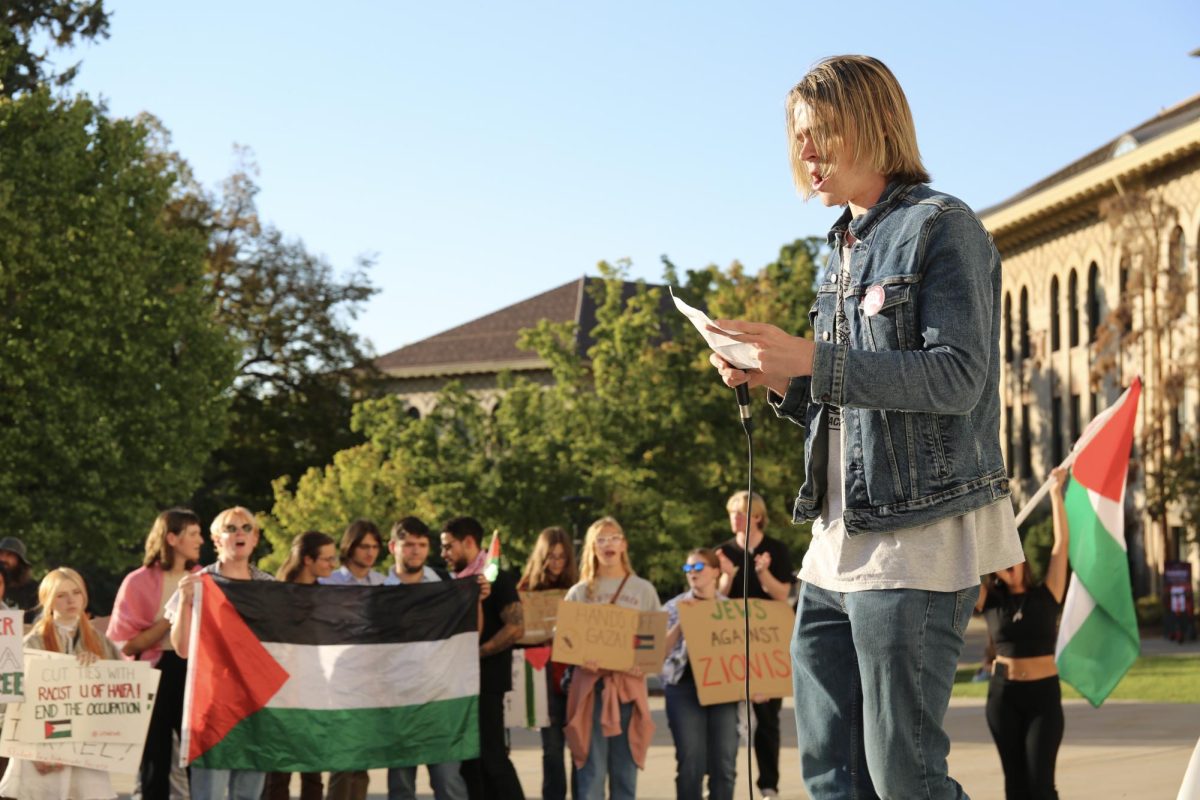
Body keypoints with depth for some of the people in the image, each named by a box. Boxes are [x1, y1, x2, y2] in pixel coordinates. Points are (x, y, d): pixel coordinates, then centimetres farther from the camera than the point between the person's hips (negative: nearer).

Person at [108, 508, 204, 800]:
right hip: (156, 675, -3)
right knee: (155, 765, 4)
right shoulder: (140, 582, -3)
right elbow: (126, 644, -9)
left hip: (195, 674, 3)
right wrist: (171, 617, -16)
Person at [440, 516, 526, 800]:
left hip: (486, 683, -8)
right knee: (469, 760, 9)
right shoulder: (459, 582, 14)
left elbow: (516, 627, -20)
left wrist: (475, 654, -18)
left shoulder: (496, 579, -9)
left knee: (492, 757, -9)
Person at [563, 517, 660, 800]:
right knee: (591, 771, -5)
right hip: (590, 685, -1)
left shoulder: (643, 590, 9)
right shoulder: (579, 592, 8)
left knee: (625, 770, 6)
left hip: (629, 685, 1)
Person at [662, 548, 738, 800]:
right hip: (685, 687, -2)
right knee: (690, 762, -7)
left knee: (725, 762, -2)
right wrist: (681, 622, -10)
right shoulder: (675, 606, 8)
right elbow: (662, 650, 1)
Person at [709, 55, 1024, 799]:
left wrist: (813, 360, -21)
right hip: (840, 542, 9)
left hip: (918, 538, -8)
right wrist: (777, 381, 4)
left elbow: (957, 377, -17)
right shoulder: (846, 249, 19)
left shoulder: (940, 227, -6)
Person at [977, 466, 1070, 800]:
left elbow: (1061, 543, -3)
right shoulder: (990, 600, 5)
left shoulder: (1046, 596, 0)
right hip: (1003, 695, 2)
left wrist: (1056, 493, -3)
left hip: (1044, 695, -2)